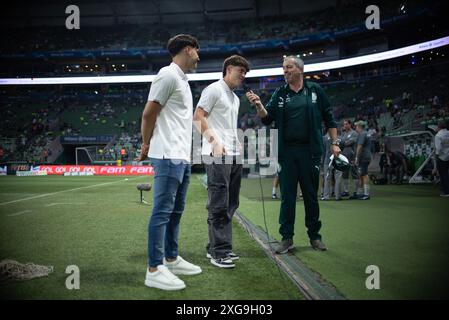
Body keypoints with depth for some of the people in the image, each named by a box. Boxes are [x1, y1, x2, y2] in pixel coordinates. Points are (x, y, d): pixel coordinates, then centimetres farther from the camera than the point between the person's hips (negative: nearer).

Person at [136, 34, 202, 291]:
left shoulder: (182, 79, 20)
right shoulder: (168, 75, -10)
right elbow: (148, 114, -10)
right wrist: (146, 145, 1)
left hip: (182, 157, 10)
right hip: (169, 156, -10)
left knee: (176, 211, 14)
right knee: (163, 211, -7)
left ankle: (171, 259, 24)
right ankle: (154, 269, -1)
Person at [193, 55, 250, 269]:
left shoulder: (235, 98, 24)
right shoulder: (214, 90, -2)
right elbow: (198, 117, -10)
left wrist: (237, 144, 15)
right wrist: (214, 142, -16)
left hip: (234, 155, 9)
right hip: (217, 155, -9)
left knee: (229, 205, 10)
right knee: (219, 205, -7)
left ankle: (216, 247, 19)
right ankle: (219, 251, 0)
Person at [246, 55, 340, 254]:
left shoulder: (315, 91, 6)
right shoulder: (279, 94, 9)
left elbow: (329, 119, 9)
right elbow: (267, 118, 2)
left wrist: (334, 143, 3)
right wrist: (259, 106, -17)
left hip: (310, 150, -1)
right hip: (286, 152, 1)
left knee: (311, 195, 7)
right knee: (287, 196, 4)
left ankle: (314, 236, 21)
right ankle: (287, 238, 12)